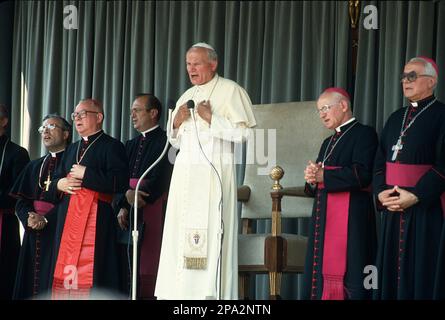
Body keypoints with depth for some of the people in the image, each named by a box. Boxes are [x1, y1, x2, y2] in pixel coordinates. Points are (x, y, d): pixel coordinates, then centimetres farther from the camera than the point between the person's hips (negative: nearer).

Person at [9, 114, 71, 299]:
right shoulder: (34, 166, 22)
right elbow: (21, 201, 15)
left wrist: (46, 219, -16)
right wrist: (29, 218, -7)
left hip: (60, 233, -6)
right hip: (33, 234, 6)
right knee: (30, 281, 4)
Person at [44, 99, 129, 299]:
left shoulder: (112, 146, 1)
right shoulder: (71, 150, 24)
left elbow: (120, 182, -13)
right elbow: (50, 188, 26)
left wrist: (86, 174, -11)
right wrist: (59, 184, 2)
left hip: (96, 220, -7)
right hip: (67, 220, 7)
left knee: (90, 275, -12)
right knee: (65, 274, 2)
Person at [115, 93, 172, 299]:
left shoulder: (165, 142, -3)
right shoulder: (131, 146, 21)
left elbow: (159, 181, -11)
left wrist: (133, 204, -10)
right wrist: (123, 206, -6)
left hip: (151, 215, -7)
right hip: (128, 217, 7)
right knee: (127, 273, 1)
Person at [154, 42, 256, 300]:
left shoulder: (230, 91, -1)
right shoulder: (187, 97, 20)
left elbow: (244, 133, -9)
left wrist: (211, 118, -13)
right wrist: (176, 124, 6)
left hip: (214, 171, -7)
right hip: (185, 172, 7)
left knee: (209, 234, -12)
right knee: (180, 235, 1)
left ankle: (210, 292, -10)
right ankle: (182, 291, 3)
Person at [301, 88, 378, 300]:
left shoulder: (364, 133, -2)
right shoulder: (328, 143, 23)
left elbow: (362, 174, -15)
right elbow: (315, 188, 22)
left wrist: (322, 176, -11)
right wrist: (312, 179, -1)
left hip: (351, 217, -8)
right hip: (324, 216, 8)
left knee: (349, 273, -11)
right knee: (323, 273, 3)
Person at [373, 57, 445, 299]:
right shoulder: (396, 118, 18)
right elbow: (380, 161, 14)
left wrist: (415, 195, -18)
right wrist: (381, 192, -3)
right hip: (392, 208, 6)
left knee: (421, 271, -5)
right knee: (392, 269, 5)